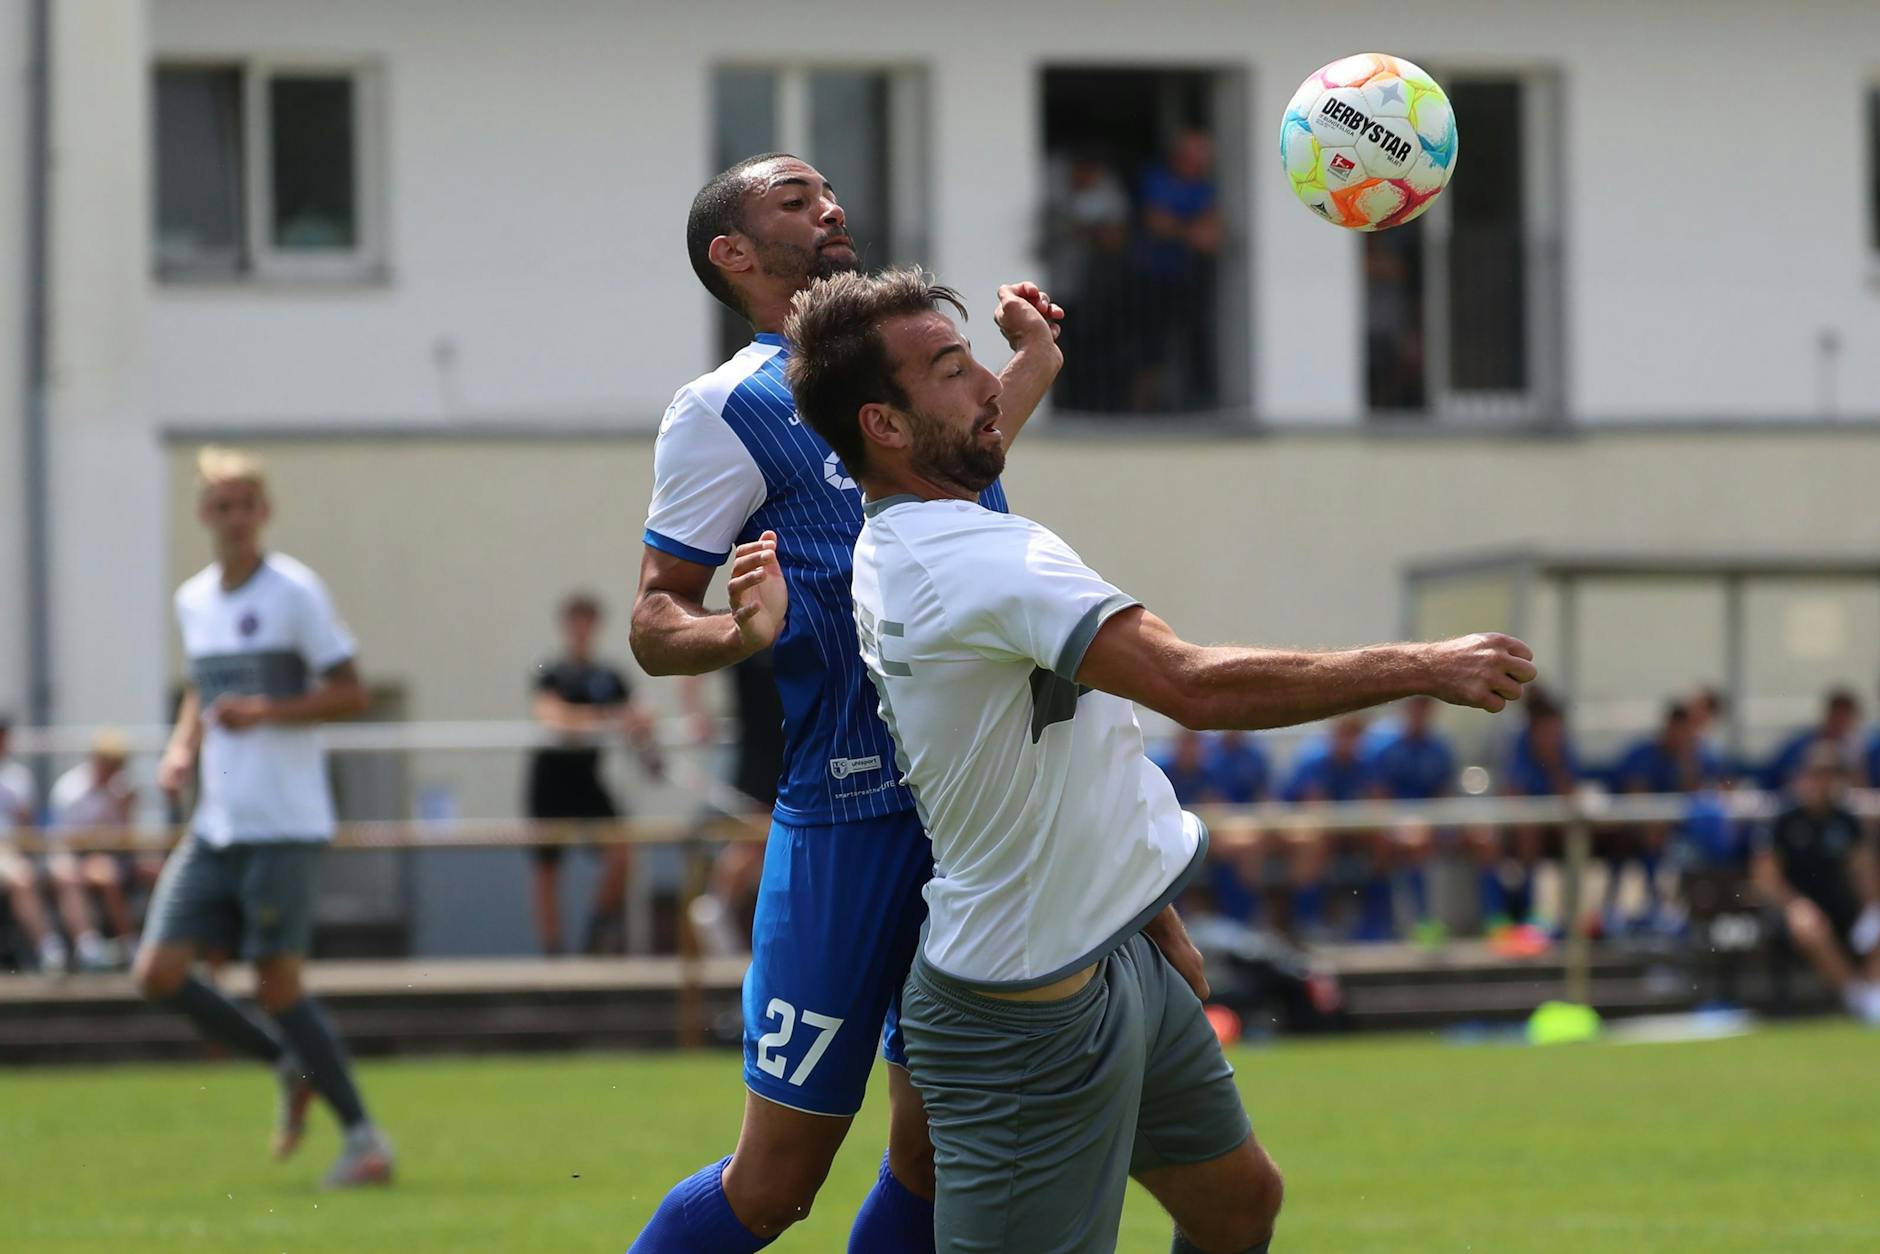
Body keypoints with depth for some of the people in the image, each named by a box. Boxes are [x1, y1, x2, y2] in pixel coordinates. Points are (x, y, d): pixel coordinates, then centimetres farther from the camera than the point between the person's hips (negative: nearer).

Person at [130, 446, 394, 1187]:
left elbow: (350, 696, -8)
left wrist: (264, 712, -21)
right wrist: (182, 749, 8)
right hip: (213, 826, 7)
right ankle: (292, 1068, 17)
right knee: (158, 974, -2)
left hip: (282, 826, -7)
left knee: (277, 982, -10)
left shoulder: (295, 593, -8)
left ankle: (364, 1139, 1)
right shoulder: (192, 600, 12)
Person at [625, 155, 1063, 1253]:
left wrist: (1033, 368, 31)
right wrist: (743, 631, -25)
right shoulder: (728, 407, -4)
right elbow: (654, 623, -5)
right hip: (856, 810, -6)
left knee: (934, 1158, 8)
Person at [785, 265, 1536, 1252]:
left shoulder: (899, 554, 9)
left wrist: (1152, 917, 18)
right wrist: (1422, 670, -26)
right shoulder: (978, 559, -26)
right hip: (1032, 1009, -11)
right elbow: (1194, 686, -33)